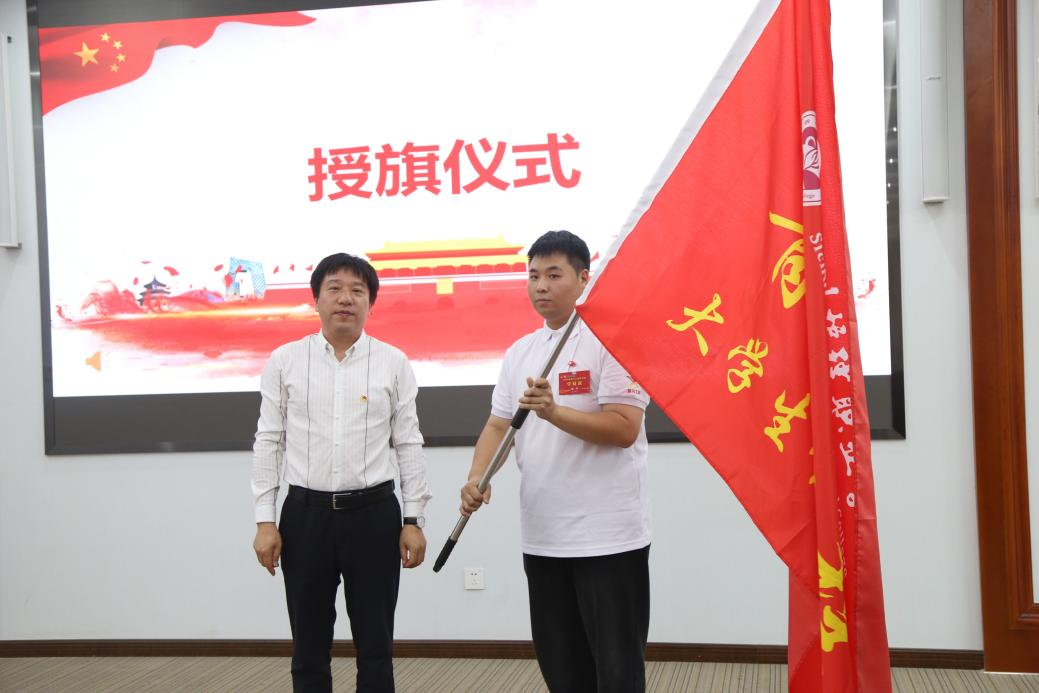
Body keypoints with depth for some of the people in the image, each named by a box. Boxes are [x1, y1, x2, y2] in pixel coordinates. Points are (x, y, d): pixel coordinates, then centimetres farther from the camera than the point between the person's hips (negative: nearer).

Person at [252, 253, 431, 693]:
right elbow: (268, 442, 3)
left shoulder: (393, 364, 2)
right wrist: (265, 520, -2)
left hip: (373, 514, 0)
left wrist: (414, 520, -1)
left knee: (375, 648, 8)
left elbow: (408, 444, 3)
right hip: (305, 514, 1)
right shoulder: (285, 362, 2)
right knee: (309, 649, 11)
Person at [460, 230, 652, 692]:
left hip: (607, 536, -7)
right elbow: (498, 425, 11)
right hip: (541, 536, 7)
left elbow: (624, 428, -17)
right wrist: (477, 479, -6)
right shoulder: (519, 352, 12)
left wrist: (554, 412, -28)